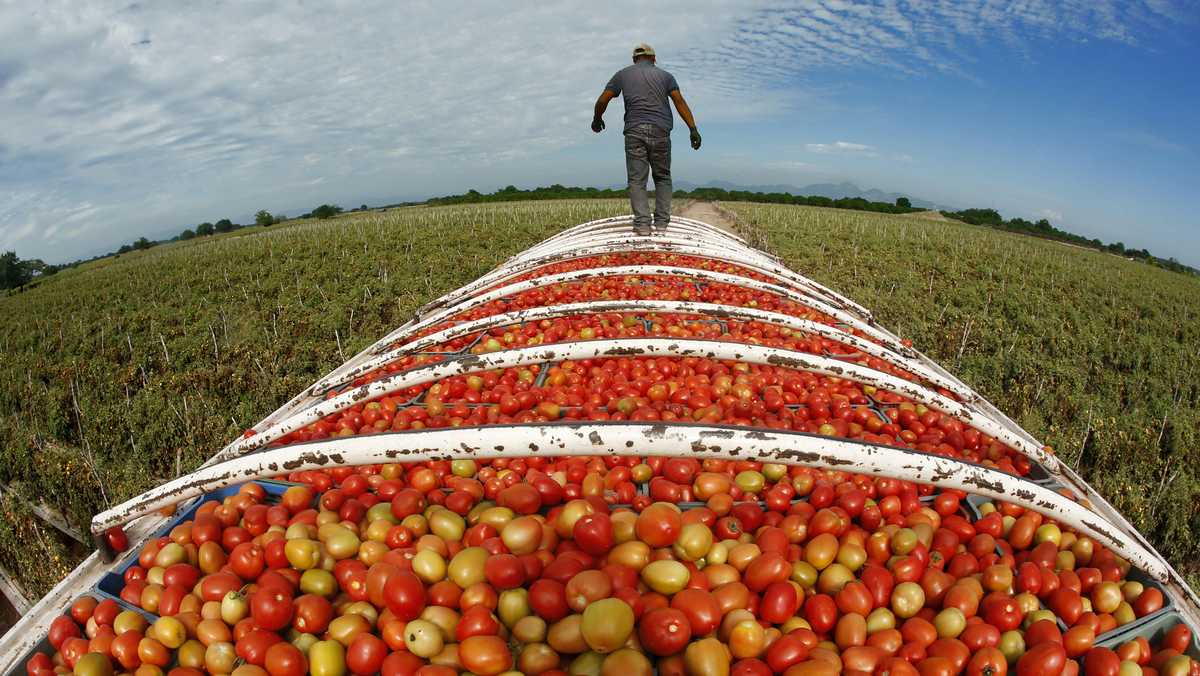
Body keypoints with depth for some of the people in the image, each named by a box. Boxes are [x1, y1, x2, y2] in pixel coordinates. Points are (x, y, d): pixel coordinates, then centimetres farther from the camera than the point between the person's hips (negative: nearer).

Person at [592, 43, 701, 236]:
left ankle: (642, 223, -11)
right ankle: (661, 222, 4)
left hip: (635, 131, -1)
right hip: (660, 132, 1)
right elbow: (679, 101, 3)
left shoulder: (623, 74, 16)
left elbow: (602, 100, 10)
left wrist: (597, 119, 29)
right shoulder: (665, 75, 16)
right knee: (662, 177, 13)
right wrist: (693, 128, -1)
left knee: (637, 180, -1)